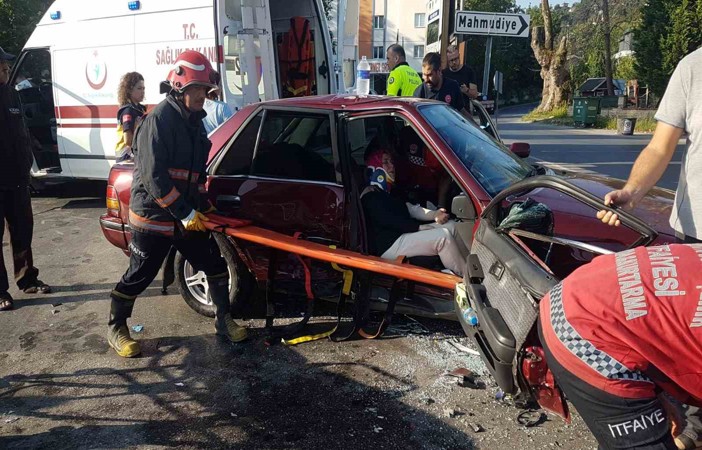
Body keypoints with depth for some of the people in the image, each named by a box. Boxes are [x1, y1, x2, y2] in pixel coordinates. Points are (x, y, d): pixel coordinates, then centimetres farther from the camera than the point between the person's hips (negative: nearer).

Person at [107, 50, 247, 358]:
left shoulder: (194, 120, 11)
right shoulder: (159, 120, -17)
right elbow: (153, 176, -23)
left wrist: (204, 205, 14)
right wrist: (184, 213, -21)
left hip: (187, 214, 8)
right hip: (153, 216, -8)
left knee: (216, 266, 8)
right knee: (139, 277, 4)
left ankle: (223, 320, 25)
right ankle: (116, 329, 25)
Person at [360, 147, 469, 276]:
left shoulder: (389, 191, 23)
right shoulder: (370, 195, -6)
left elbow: (411, 209, 10)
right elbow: (388, 221, -19)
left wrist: (434, 214, -8)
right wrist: (421, 227, -20)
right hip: (389, 245, -10)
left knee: (451, 226, 0)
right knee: (443, 236, -21)